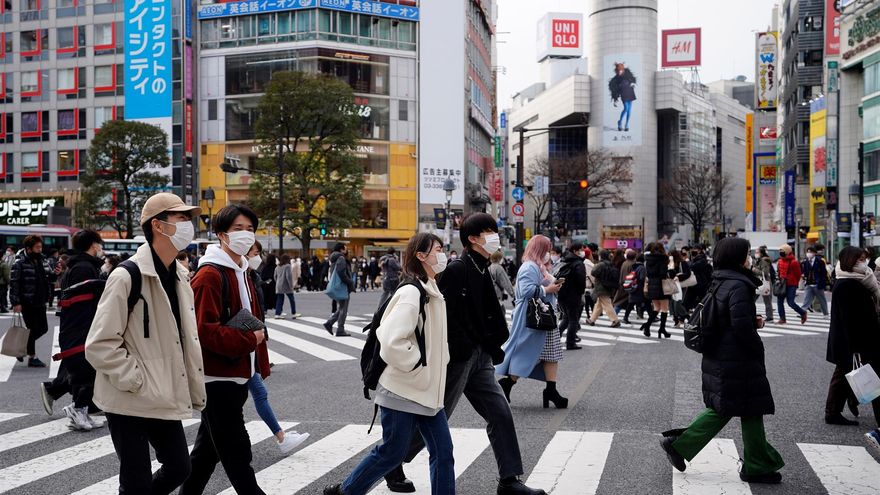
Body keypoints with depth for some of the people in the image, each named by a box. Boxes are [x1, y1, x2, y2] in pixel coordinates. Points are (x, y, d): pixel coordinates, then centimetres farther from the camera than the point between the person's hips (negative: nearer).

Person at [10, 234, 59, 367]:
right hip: (27, 303, -7)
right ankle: (32, 358, 12)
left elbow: (48, 278, 17)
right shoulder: (20, 263, -13)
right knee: (33, 330, -1)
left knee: (43, 328, 12)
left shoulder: (43, 260, 8)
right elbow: (14, 283, -15)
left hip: (40, 302, 7)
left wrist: (54, 273, -6)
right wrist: (16, 303, -20)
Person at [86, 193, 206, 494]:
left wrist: (195, 390, 12)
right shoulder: (127, 277, -16)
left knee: (178, 468, 12)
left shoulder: (179, 277, 9)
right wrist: (136, 381, -17)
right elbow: (99, 345, -18)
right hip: (129, 402, -7)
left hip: (165, 400, 7)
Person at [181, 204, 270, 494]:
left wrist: (259, 364, 14)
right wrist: (249, 340, -16)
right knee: (236, 452, -3)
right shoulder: (209, 275, -15)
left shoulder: (241, 273, 15)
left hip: (237, 376, 9)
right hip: (217, 377, -9)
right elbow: (205, 330, -22)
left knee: (208, 447, 19)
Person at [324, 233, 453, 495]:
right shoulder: (411, 294, -19)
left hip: (428, 391, 8)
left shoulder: (433, 292, 10)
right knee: (393, 451, 4)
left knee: (443, 452, 6)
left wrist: (435, 365, 13)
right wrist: (418, 363, -17)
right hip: (403, 390, -8)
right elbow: (391, 343, -28)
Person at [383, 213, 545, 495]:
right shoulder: (457, 270, -16)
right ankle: (393, 464, 24)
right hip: (458, 358, -8)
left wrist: (492, 349, 9)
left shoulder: (482, 271, 10)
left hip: (479, 358, 8)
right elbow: (444, 315, -21)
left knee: (500, 414, 5)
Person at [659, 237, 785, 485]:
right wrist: (757, 349, -9)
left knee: (721, 409, 16)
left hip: (719, 359, 9)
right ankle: (757, 467, 17)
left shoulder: (720, 283, 10)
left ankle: (678, 444, 14)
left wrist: (753, 322, 10)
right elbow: (741, 325, -25)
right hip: (737, 362, -9)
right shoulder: (739, 285, -19)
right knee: (751, 411, 4)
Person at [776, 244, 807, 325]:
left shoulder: (793, 262, -12)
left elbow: (798, 274, -5)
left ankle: (803, 313, 16)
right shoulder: (780, 261, 7)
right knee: (779, 301, 2)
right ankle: (782, 319, 8)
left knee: (790, 302, -8)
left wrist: (795, 283, 4)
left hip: (791, 285, -7)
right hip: (782, 284, 7)